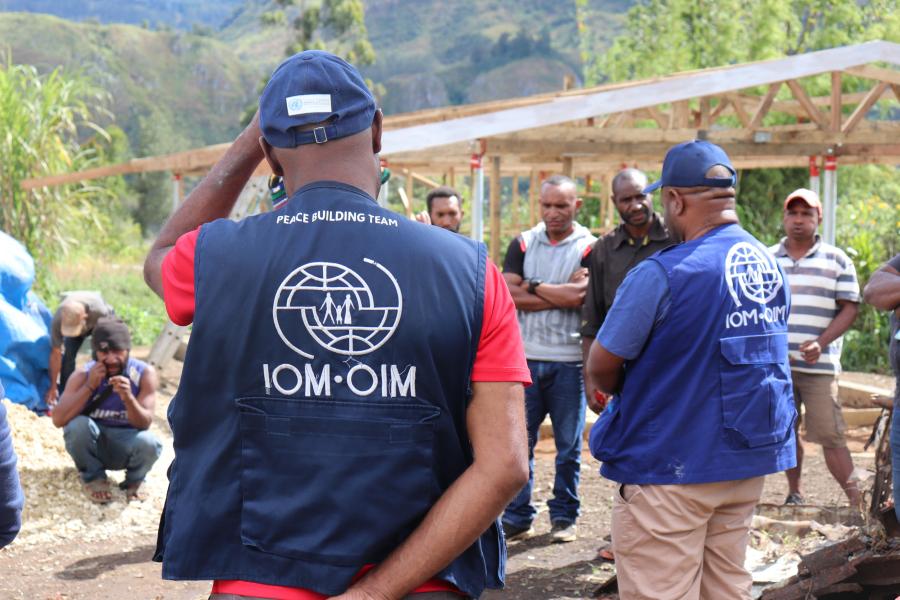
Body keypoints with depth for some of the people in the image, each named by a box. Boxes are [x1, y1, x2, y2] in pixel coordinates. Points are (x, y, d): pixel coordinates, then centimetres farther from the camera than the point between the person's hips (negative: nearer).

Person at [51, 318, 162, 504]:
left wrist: (128, 398, -38)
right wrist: (89, 387, -31)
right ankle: (94, 478, -3)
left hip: (126, 445, 0)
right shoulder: (83, 375, -14)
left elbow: (145, 423, -19)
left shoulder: (144, 374, -14)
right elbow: (58, 419, -23)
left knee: (148, 443, -34)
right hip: (91, 446, 0)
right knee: (78, 424, -32)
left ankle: (134, 481, 3)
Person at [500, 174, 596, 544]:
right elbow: (508, 294, -4)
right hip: (526, 358, 2)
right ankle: (517, 518, 12)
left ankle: (564, 516, 18)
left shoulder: (588, 247, 0)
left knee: (568, 445, 6)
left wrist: (533, 286, -5)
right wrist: (558, 297, -9)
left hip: (569, 361, -2)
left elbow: (577, 295, -16)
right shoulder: (522, 244, 9)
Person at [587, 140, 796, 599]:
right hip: (749, 461, 8)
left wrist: (622, 391, 9)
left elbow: (601, 366, -13)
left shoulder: (662, 274, -19)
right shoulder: (770, 266, 5)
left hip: (670, 465, -7)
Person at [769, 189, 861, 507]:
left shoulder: (837, 260, 4)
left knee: (830, 435, -8)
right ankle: (794, 494, 23)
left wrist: (821, 343, -13)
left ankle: (856, 500, -4)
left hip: (819, 365, -3)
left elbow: (850, 307, 1)